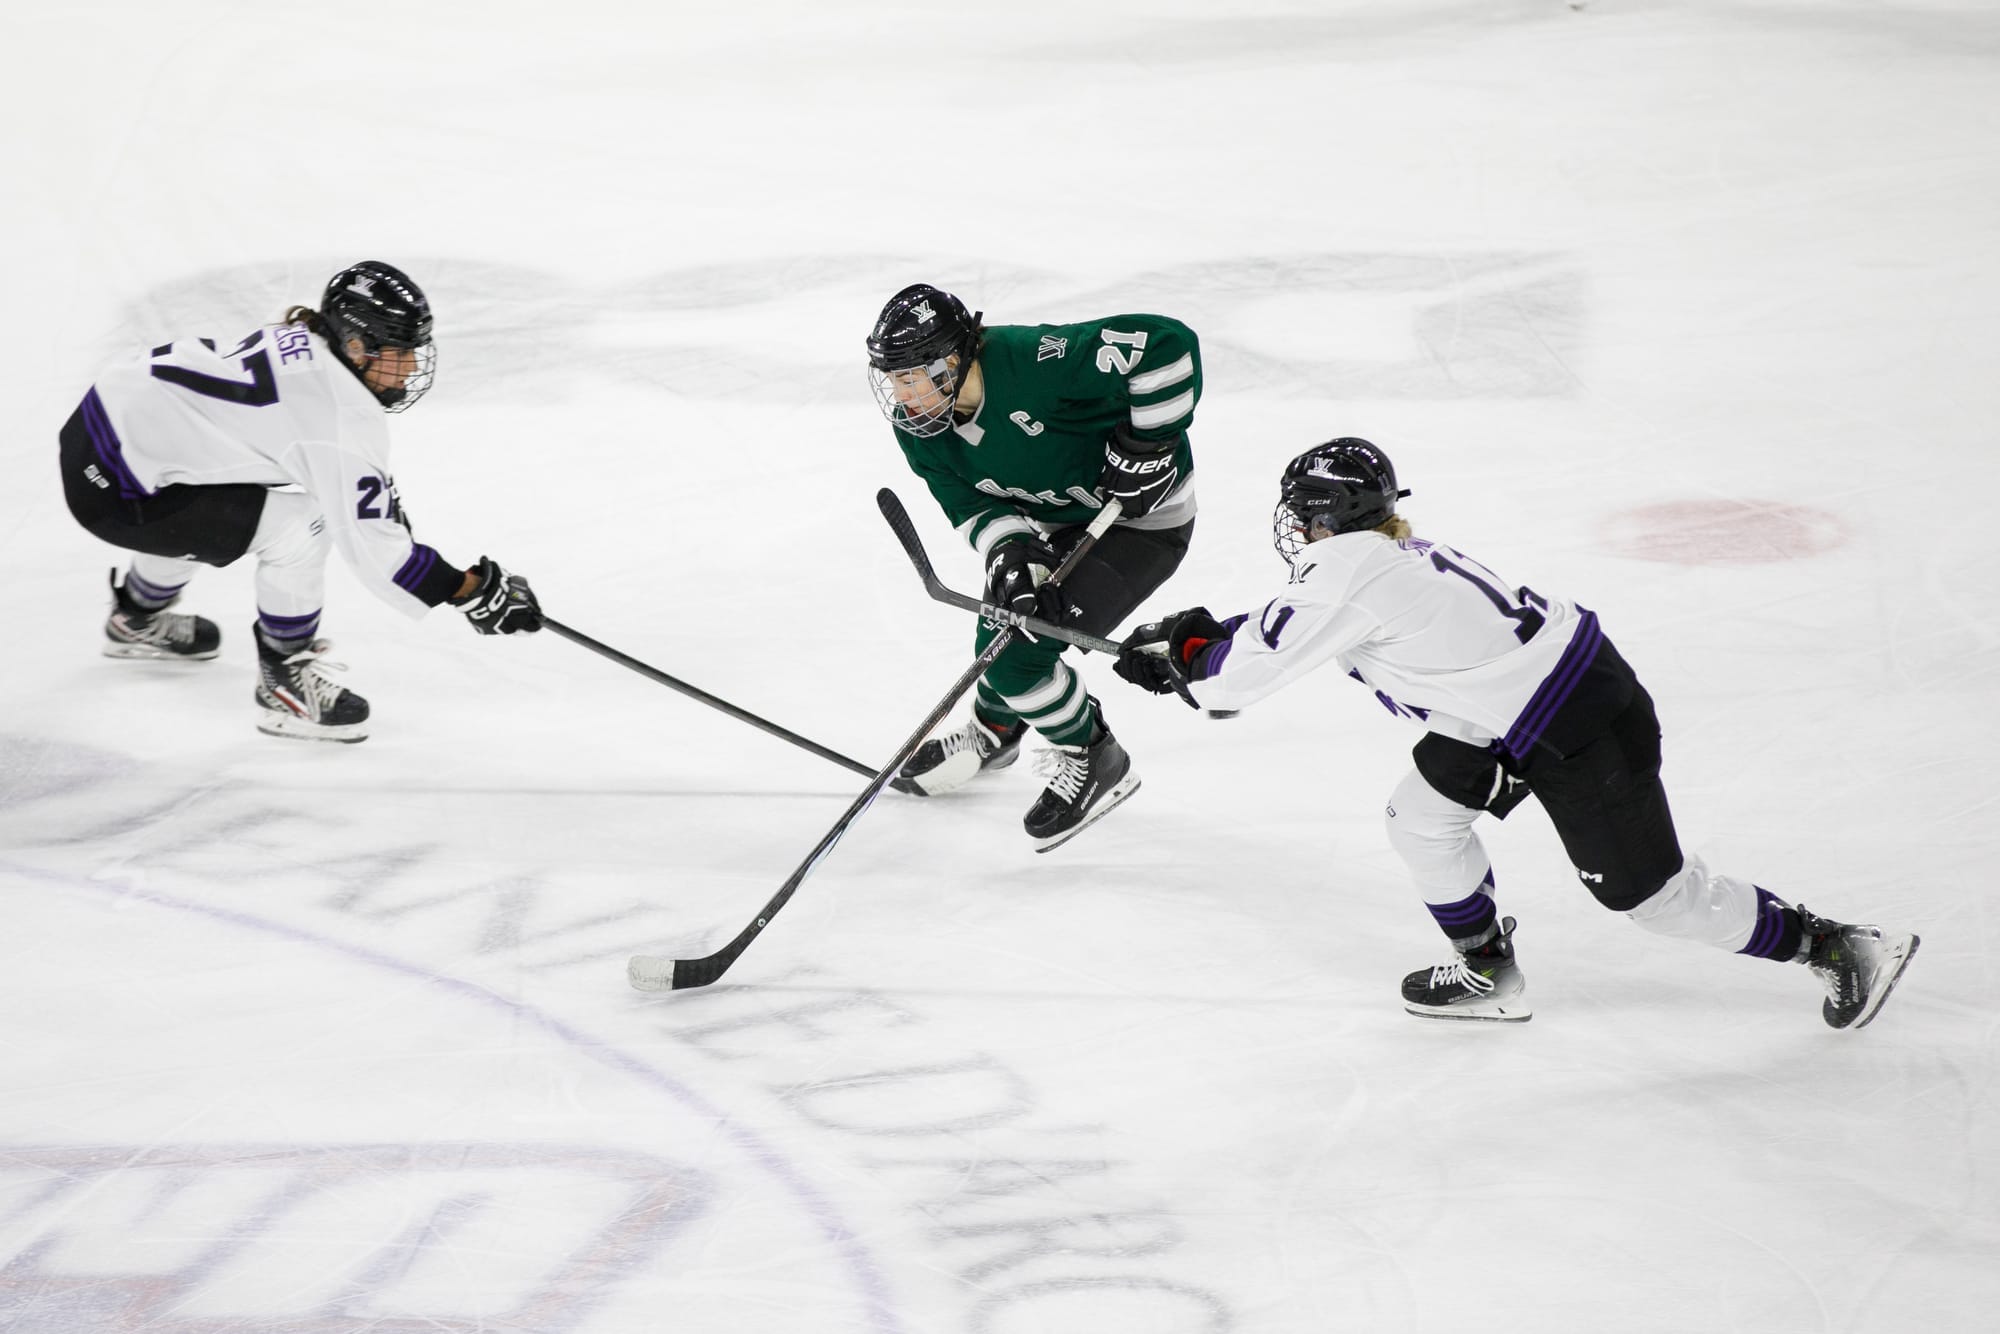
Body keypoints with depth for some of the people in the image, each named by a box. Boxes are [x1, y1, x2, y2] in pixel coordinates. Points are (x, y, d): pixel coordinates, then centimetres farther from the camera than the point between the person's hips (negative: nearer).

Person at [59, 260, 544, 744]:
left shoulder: (298, 340, 6)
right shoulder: (343, 414, -20)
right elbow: (369, 543, -19)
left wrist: (382, 498, 28)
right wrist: (473, 590, -12)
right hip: (115, 489, -10)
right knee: (299, 527, -14)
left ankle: (137, 619, 58)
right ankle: (285, 682, 3)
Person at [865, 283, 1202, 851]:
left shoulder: (1035, 362, -37)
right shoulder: (918, 423, -13)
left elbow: (1167, 344, -36)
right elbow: (970, 504, -8)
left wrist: (1146, 443, -29)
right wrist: (1010, 553, -28)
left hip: (1142, 514, -7)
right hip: (1049, 521, 7)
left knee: (1021, 658, -14)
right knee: (998, 639, 10)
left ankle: (1094, 761, 10)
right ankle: (993, 731, 44)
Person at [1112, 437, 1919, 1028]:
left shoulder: (1351, 572, -20)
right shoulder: (1387, 553, 10)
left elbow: (1250, 669, -16)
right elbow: (1284, 625, 23)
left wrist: (1178, 662, 1)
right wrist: (1197, 631, 13)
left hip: (1577, 730, -10)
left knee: (1652, 893, 1)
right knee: (1422, 813, 14)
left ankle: (1836, 947, 12)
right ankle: (1488, 976, 26)